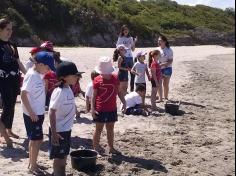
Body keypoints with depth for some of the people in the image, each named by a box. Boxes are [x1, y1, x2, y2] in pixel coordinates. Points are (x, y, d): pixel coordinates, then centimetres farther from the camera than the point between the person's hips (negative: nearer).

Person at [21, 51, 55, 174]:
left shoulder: (38, 75, 7)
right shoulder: (31, 75, -19)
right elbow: (23, 95, -21)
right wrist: (31, 113, -20)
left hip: (38, 113, 9)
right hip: (32, 114, -9)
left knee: (34, 139, 18)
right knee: (37, 140, 1)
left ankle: (32, 163, 31)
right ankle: (33, 166, 14)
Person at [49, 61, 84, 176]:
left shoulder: (68, 89, 4)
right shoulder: (59, 92, -22)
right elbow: (52, 112, -22)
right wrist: (54, 132, -22)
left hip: (66, 129, 9)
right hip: (59, 130, -9)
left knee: (64, 154, 21)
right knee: (58, 157, 5)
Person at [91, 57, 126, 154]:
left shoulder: (115, 78, 0)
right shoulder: (97, 80, -9)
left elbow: (119, 92, 9)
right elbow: (94, 95, -6)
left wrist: (124, 103, 5)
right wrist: (92, 108, -13)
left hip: (112, 109, 4)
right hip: (100, 110, -3)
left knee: (110, 129, 15)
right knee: (99, 129, 5)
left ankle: (111, 148, 26)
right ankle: (95, 149, 15)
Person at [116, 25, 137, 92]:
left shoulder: (130, 38, 13)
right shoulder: (120, 38, 1)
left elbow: (133, 49, 13)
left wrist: (134, 42, 0)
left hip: (130, 57, 5)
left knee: (132, 73, 4)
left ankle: (132, 89, 14)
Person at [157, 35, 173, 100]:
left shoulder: (169, 50, -10)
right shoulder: (158, 49, 4)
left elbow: (170, 61, -14)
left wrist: (163, 64, -27)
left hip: (167, 68, -4)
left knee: (166, 84, 2)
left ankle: (166, 97, 16)